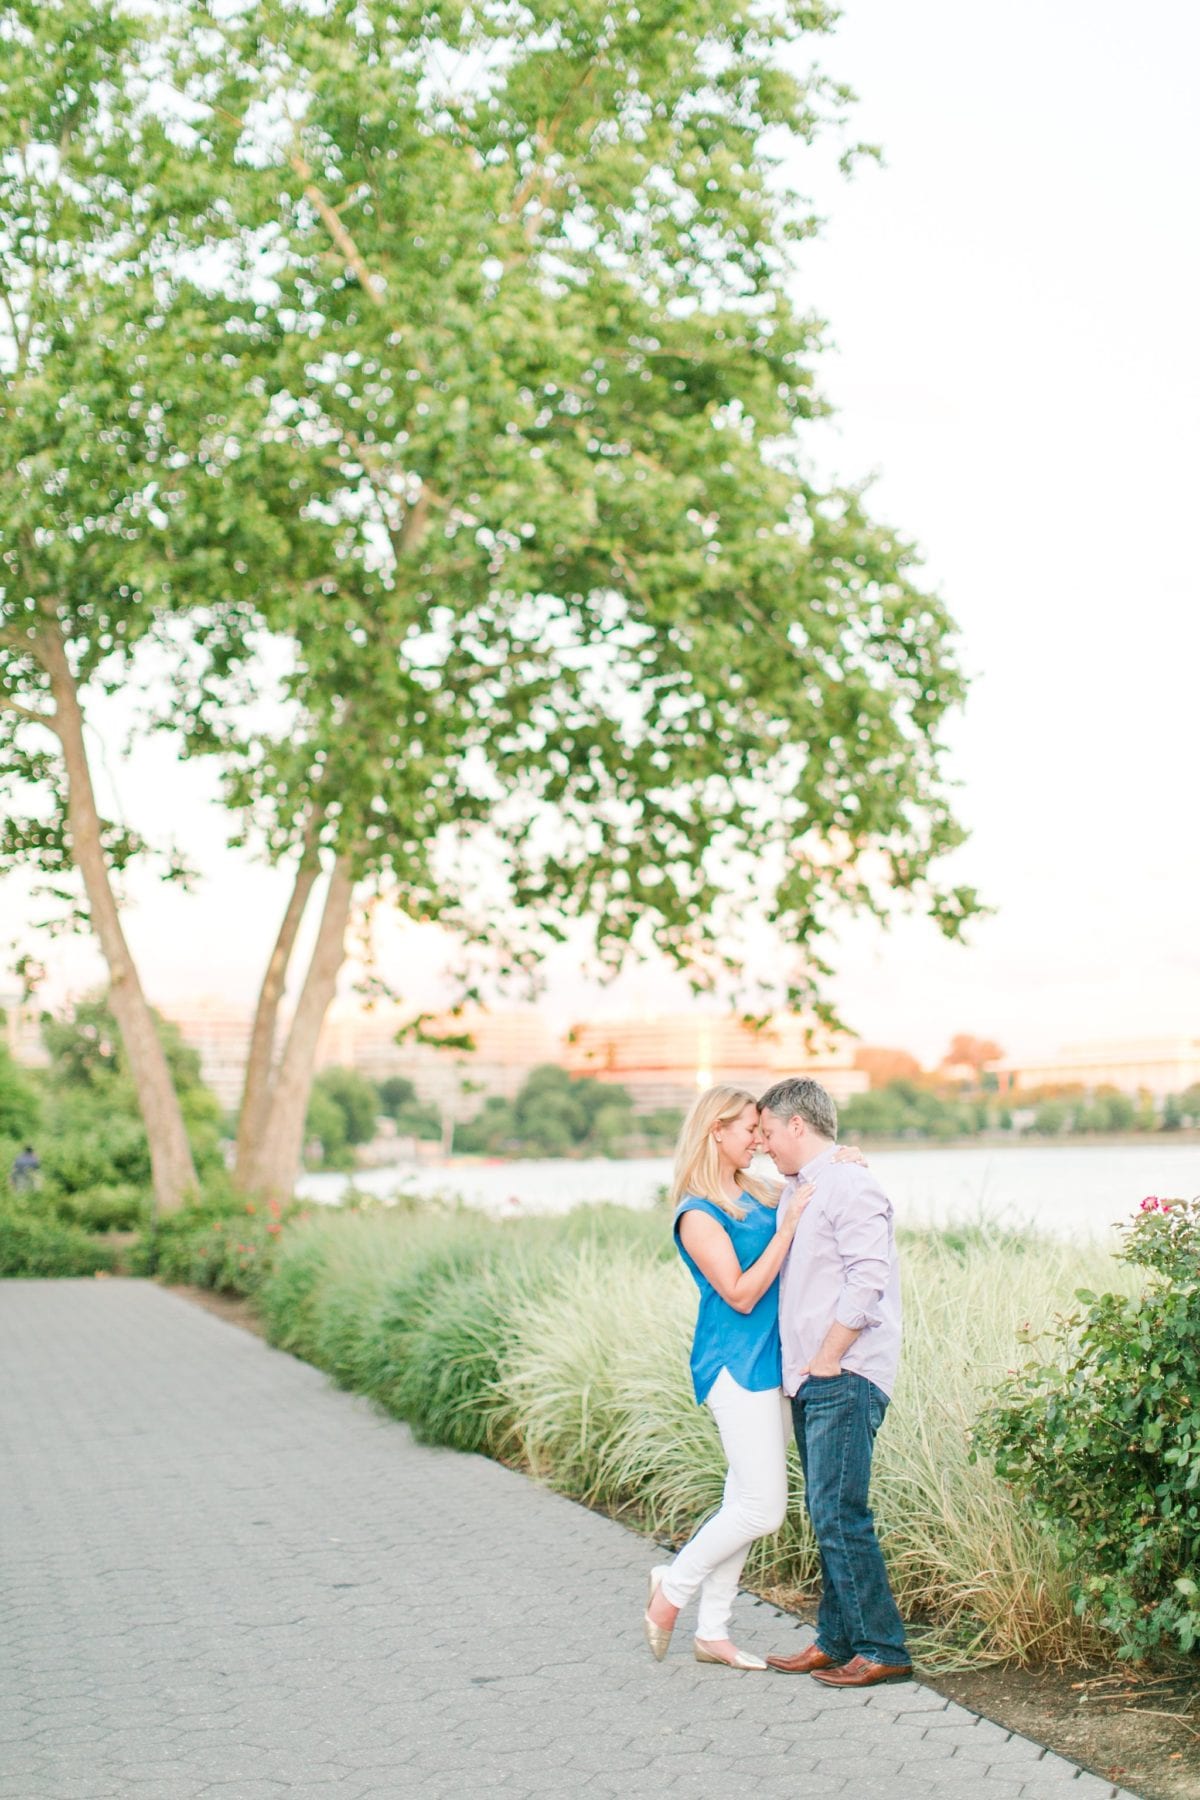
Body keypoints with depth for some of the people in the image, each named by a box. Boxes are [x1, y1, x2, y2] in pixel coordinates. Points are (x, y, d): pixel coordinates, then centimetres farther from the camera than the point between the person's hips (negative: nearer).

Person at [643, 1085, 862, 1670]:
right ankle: (675, 1585, 12)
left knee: (745, 1501, 11)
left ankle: (712, 1632, 19)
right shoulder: (698, 1214, -13)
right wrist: (788, 1226, -19)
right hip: (735, 1365, -8)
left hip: (768, 1361, 8)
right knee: (763, 1507, -8)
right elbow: (740, 1294, -17)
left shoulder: (758, 1194, 10)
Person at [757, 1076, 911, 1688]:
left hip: (844, 1379, -9)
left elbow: (867, 1281, -20)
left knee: (838, 1513, -10)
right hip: (808, 1381, 9)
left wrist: (827, 1361, -15)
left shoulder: (849, 1188, -11)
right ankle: (836, 1640, 18)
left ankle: (882, 1649, -4)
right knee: (825, 1515, 11)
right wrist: (799, 1369, 16)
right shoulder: (793, 1193, 18)